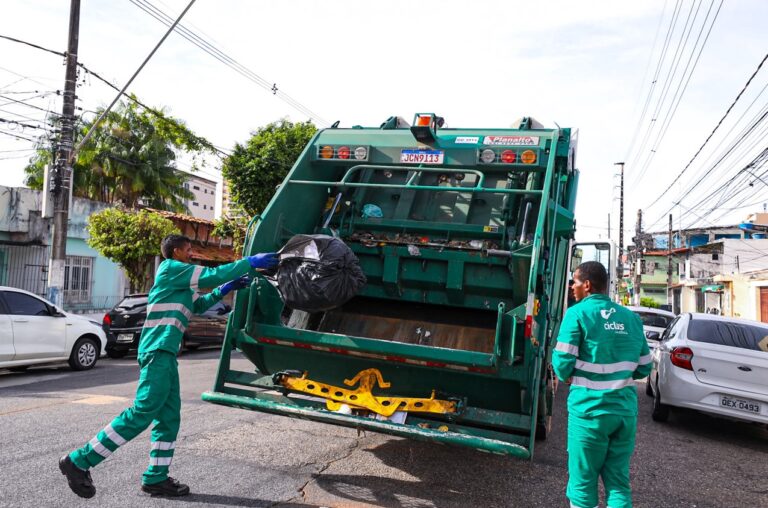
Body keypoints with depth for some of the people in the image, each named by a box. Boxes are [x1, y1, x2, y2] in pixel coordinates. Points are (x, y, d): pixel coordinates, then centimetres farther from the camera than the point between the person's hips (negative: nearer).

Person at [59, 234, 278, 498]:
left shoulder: (178, 281, 24)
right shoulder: (172, 268, -4)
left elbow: (197, 305, 34)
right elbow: (212, 275, -11)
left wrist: (224, 290, 23)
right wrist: (251, 262, -6)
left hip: (164, 353, 10)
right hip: (158, 350, -10)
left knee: (168, 417, 7)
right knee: (143, 411, -13)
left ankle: (156, 478, 9)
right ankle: (79, 461, -8)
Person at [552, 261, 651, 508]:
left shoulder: (578, 313, -7)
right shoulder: (631, 317, 8)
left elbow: (563, 361, -12)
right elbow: (644, 368, 11)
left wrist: (565, 376, 8)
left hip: (590, 408, -5)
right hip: (626, 408, 5)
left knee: (583, 483, 7)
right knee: (619, 481, 14)